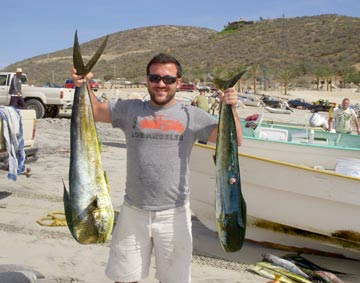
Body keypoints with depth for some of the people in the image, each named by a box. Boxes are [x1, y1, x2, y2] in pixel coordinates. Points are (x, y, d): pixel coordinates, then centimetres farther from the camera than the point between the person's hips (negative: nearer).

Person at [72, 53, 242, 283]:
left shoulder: (192, 116, -1)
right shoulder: (131, 110, 4)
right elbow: (94, 111, 1)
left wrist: (231, 109, -20)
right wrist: (84, 87, -16)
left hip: (174, 215, -1)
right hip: (133, 212, 1)